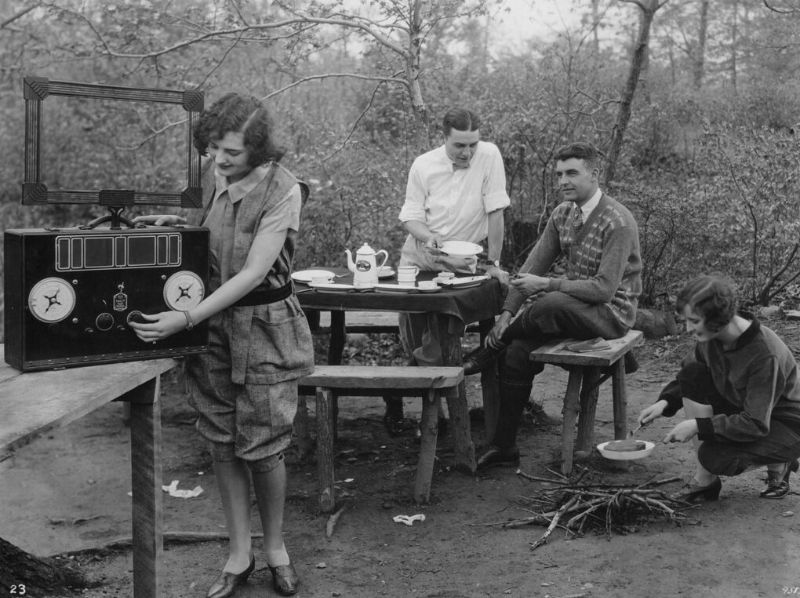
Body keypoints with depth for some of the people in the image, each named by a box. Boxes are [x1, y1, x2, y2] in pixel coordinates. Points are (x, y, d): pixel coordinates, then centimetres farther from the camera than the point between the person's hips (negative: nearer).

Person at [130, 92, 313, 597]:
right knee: (222, 443, 9)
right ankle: (239, 555, 22)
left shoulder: (281, 190, -19)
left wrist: (186, 319, -28)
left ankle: (275, 547, 25)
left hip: (264, 325, -5)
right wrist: (177, 223, -3)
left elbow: (253, 273, -23)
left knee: (262, 447, 1)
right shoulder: (212, 173, 0)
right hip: (213, 320, 5)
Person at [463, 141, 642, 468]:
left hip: (612, 311, -7)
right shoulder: (562, 214, 6)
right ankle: (503, 445, -4)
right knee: (517, 352, -14)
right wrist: (508, 312, -8)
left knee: (548, 305, -37)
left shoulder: (618, 221, -18)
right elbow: (533, 265, 5)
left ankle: (487, 351, -10)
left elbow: (604, 288, -24)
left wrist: (545, 285, -25)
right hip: (572, 305, 7)